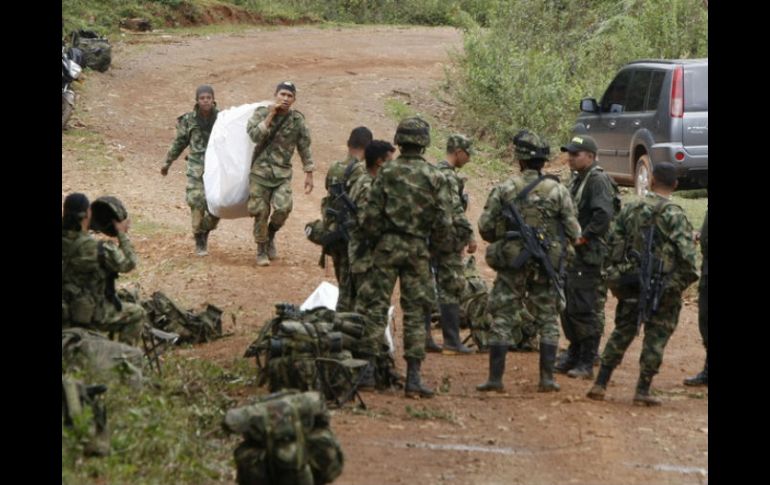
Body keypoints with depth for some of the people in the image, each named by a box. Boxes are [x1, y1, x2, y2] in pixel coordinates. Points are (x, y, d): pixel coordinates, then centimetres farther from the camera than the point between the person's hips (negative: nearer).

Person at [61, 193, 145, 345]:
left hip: (66, 315, 7)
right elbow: (128, 264, -12)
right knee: (137, 314, 15)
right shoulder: (97, 248, -26)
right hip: (89, 314, -7)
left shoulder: (65, 241, -9)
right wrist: (122, 234, -3)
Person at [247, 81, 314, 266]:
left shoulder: (297, 120, 1)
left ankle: (271, 235, 13)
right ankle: (261, 250, 16)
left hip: (282, 173, 1)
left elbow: (304, 148, 7)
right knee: (260, 212, -1)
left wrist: (309, 174, 6)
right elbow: (255, 135, -17)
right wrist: (271, 115, -19)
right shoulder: (262, 113, -2)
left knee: (283, 208, -17)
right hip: (260, 170, -1)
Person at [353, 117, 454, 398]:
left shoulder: (387, 172, -5)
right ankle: (413, 378, 2)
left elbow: (372, 214, -6)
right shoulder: (434, 177, -1)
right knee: (415, 313, 5)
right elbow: (444, 221, -2)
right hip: (418, 248, 1)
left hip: (388, 245, -1)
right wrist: (436, 246, 13)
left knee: (375, 306, 5)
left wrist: (371, 239, 10)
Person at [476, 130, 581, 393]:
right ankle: (547, 378, 7)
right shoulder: (558, 191, -3)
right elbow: (573, 231, -2)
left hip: (512, 263, -1)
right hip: (546, 266, 1)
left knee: (503, 318, 5)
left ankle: (495, 378, 2)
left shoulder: (505, 190, -5)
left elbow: (485, 227, -3)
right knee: (547, 320, 11)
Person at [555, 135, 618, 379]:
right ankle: (574, 356, 26)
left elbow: (604, 215, -24)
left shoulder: (598, 181, -13)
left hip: (588, 256, -10)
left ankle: (586, 363, -3)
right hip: (570, 254, 10)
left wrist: (582, 238, -20)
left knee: (583, 310, -8)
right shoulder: (576, 180, 17)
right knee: (567, 308, 15)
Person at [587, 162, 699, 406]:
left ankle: (600, 385, 14)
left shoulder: (630, 209, 5)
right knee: (656, 338, 5)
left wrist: (615, 276, 17)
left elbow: (613, 243, 8)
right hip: (663, 287, -4)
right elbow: (686, 254, -19)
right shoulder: (674, 215, -11)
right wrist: (681, 282, -7)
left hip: (630, 282, 5)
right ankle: (643, 390, 4)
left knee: (622, 332, 16)